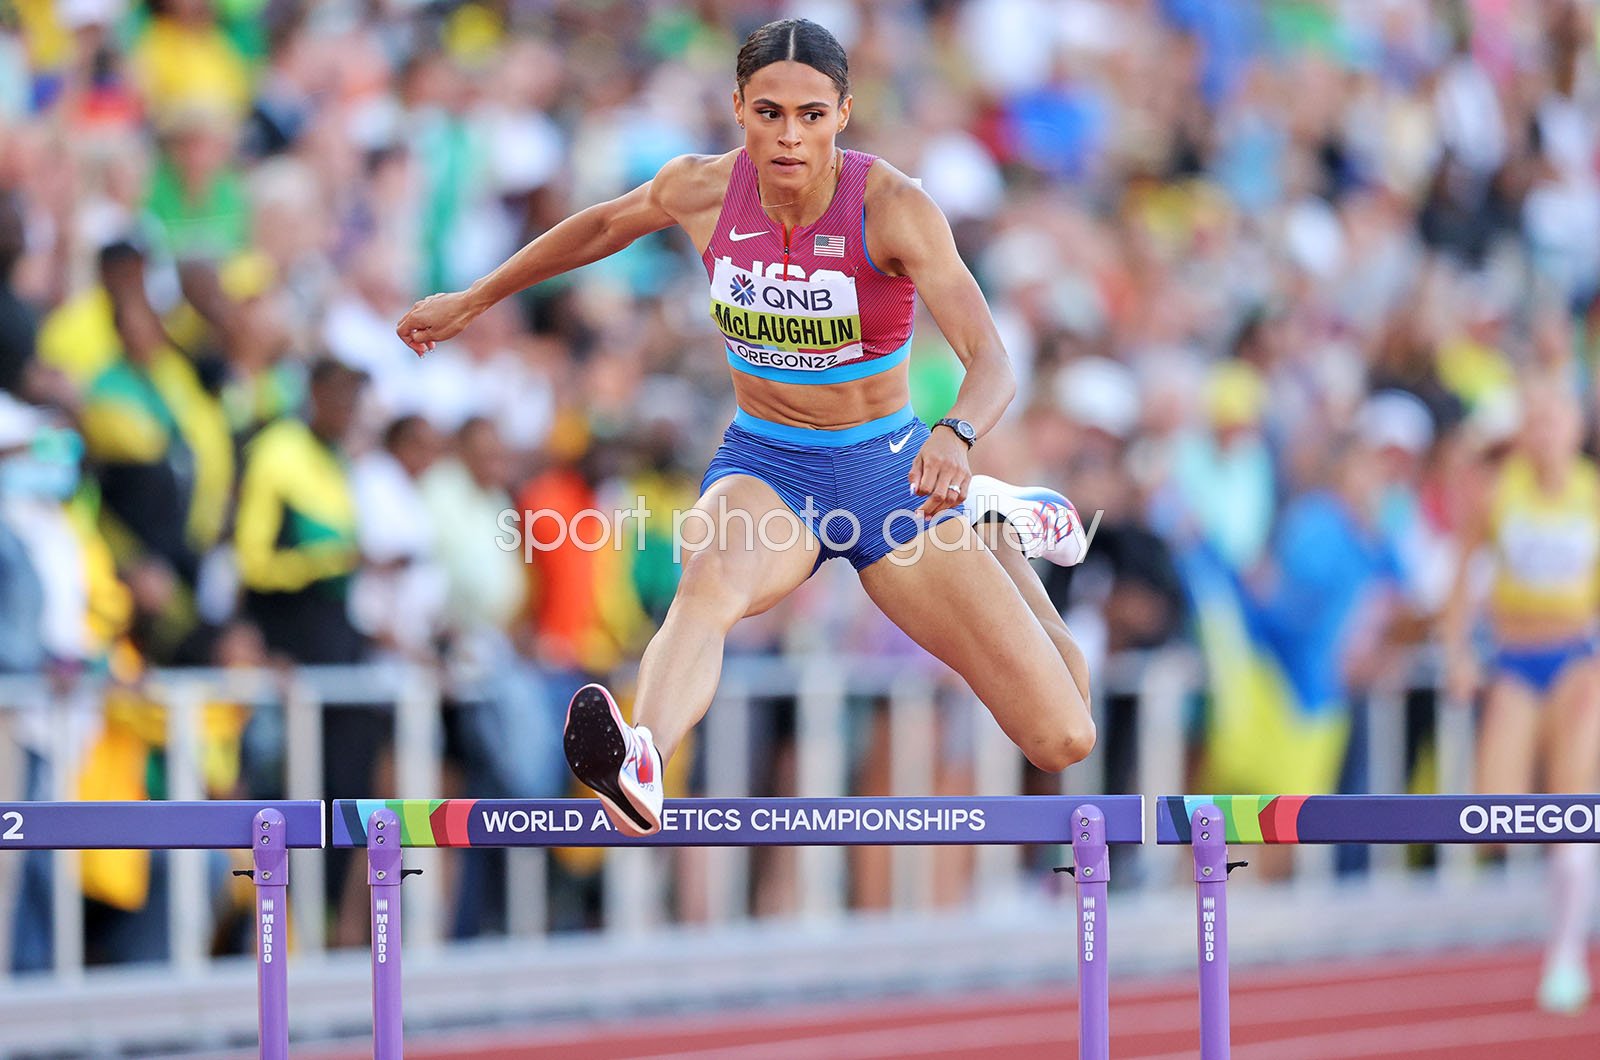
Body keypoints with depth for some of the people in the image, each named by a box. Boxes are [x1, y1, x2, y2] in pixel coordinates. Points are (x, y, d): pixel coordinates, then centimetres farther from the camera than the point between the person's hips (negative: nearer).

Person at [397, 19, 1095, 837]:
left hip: (888, 471, 0)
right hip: (763, 471, 1)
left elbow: (990, 361, -28)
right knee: (711, 578, -40)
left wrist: (955, 436, -51)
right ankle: (641, 769, -69)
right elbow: (606, 225, 14)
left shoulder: (893, 207, -20)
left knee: (1063, 742, -3)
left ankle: (989, 521, 27)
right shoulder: (702, 189, -9)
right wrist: (471, 303, 24)